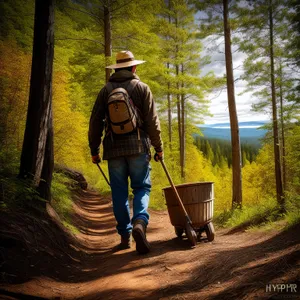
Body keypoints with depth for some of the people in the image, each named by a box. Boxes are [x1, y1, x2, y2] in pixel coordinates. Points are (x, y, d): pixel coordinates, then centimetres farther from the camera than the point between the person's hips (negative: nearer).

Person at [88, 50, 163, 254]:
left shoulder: (106, 90, 9)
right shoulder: (142, 88, 4)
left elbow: (95, 121, 5)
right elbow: (152, 121, -2)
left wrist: (94, 150, 11)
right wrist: (159, 147, 6)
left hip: (114, 148, 2)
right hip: (138, 147, -2)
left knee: (119, 192, 9)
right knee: (142, 187, 7)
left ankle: (125, 236, 14)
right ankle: (139, 222, -19)